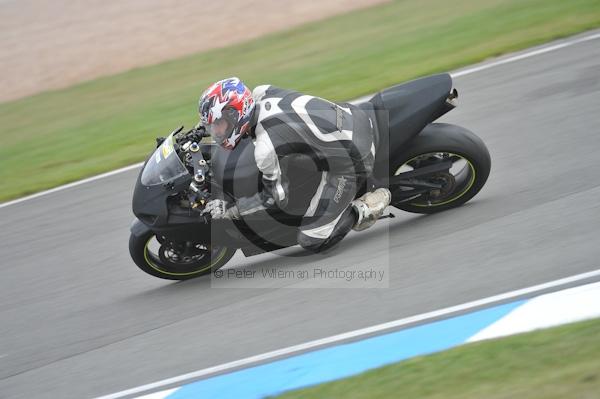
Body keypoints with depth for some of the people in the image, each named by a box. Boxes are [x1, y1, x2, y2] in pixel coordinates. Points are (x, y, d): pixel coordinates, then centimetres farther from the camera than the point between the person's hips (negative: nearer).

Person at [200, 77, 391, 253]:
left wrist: (228, 210, -2)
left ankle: (365, 208, 4)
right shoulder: (260, 93, -3)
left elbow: (276, 198, -8)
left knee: (311, 241, -2)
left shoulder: (264, 148, -23)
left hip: (351, 162, -8)